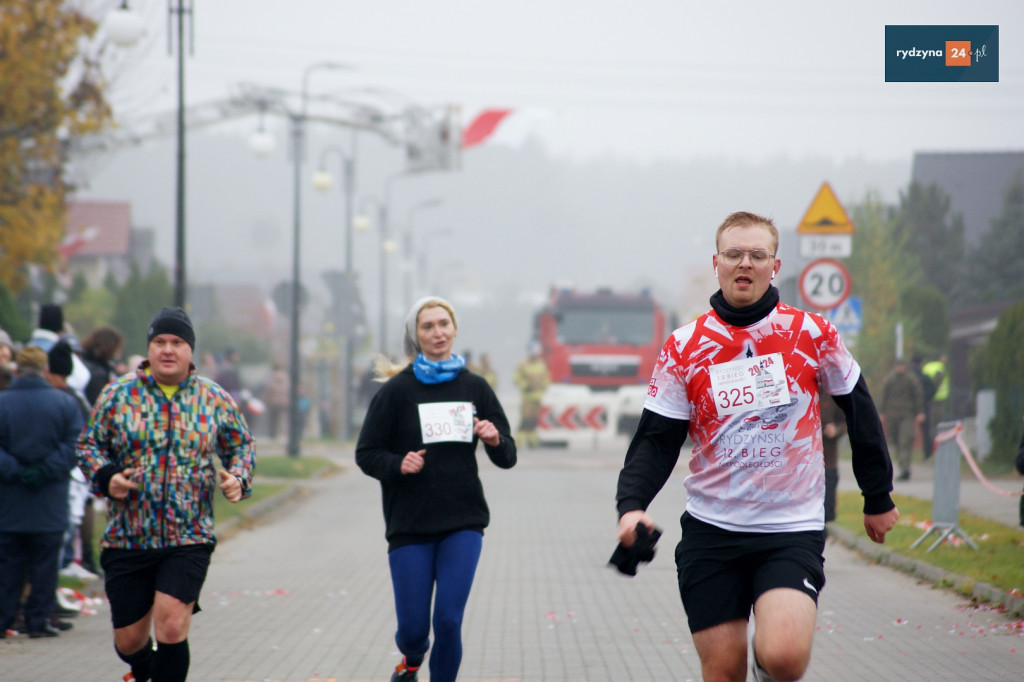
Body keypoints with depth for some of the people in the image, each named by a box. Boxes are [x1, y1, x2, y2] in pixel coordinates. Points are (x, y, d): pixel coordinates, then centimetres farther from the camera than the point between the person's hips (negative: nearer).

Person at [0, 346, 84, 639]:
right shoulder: (65, 403, -2)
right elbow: (74, 446, -8)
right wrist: (46, 471, -10)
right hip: (50, 505, 0)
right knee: (44, 565, 6)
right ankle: (38, 620, 6)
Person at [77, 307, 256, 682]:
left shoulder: (217, 400, 5)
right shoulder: (118, 394, 2)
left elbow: (242, 446, 17)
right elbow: (89, 444, 9)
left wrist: (238, 479, -3)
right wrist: (105, 477, -11)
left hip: (189, 541, -1)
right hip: (126, 536, 1)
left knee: (171, 628, -18)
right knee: (129, 640, 8)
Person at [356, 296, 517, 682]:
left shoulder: (474, 388, 7)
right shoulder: (397, 390, -1)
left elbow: (507, 458, 11)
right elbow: (366, 454, 2)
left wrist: (495, 441, -11)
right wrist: (398, 465, -18)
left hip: (463, 523, 1)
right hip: (410, 524, -1)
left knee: (449, 619, -12)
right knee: (413, 627, 1)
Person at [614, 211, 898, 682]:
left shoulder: (811, 334, 0)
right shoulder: (684, 348, 1)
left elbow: (859, 410, 11)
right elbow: (657, 438, 2)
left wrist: (878, 498, 16)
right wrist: (632, 505, -15)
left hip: (793, 529, -2)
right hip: (711, 531, 2)